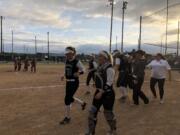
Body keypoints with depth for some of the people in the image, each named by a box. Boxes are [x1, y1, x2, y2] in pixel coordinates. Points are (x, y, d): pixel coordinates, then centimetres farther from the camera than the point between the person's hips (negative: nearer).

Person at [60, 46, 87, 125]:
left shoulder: (77, 62, -14)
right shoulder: (67, 61, 7)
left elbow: (83, 70, -9)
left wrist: (78, 73, -28)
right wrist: (64, 76, 6)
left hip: (74, 82, -8)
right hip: (68, 82, 8)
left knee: (67, 99, -6)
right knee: (69, 98, 16)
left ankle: (67, 117, 11)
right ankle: (82, 103, 42)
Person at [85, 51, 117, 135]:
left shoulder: (109, 68, -18)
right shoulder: (100, 67, 8)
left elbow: (109, 83, -23)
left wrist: (101, 92, -28)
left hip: (108, 94, -8)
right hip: (99, 92, 8)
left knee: (108, 113, 8)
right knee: (92, 112, 7)